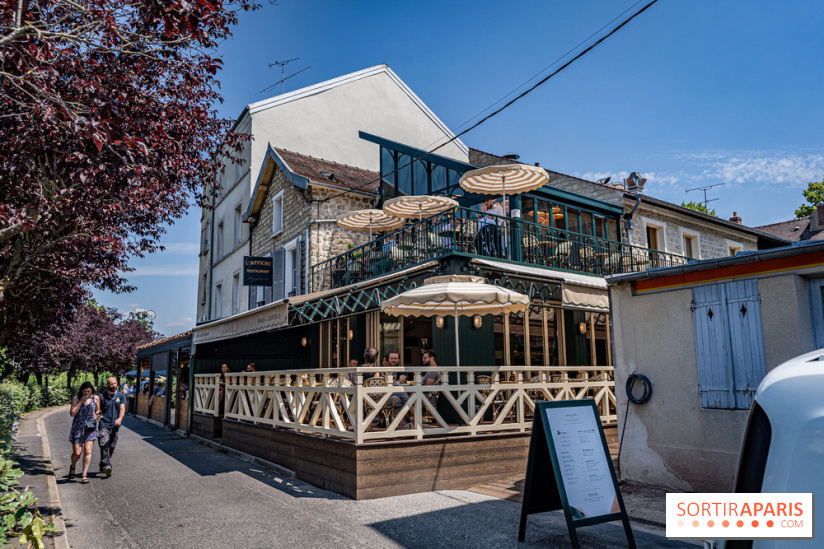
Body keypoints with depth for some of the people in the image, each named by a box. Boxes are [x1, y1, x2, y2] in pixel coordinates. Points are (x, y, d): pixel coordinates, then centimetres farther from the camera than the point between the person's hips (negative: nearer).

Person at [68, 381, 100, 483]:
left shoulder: (95, 398, 4)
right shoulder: (76, 398, -1)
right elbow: (72, 413, -10)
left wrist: (95, 416, 1)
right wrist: (81, 401, -16)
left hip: (90, 428, 1)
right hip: (77, 428, -1)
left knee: (87, 451, -9)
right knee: (77, 452, -1)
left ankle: (84, 475, -5)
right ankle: (73, 467, 32)